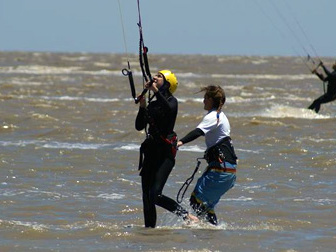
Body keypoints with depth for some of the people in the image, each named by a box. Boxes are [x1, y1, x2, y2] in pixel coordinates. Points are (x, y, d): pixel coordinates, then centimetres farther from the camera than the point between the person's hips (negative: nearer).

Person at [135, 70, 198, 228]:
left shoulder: (171, 101, -3)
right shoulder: (152, 104, 16)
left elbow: (169, 110, -28)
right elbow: (139, 126, 10)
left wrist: (156, 91, -28)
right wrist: (142, 107, -3)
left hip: (165, 151, -8)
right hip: (151, 150, 8)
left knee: (155, 195, -19)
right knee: (146, 196, 7)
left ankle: (186, 216, -12)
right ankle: (150, 227, 15)